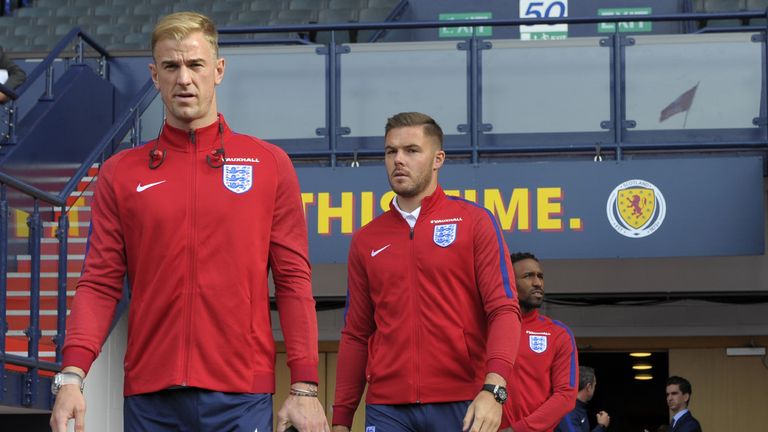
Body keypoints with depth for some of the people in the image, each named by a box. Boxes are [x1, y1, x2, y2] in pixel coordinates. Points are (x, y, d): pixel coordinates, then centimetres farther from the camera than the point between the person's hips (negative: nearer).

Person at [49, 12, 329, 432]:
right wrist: (72, 375, -9)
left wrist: (304, 387, -4)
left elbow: (293, 281, 3)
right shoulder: (120, 173, 9)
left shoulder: (270, 165, 6)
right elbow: (100, 284, 5)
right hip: (149, 397, 1)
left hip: (242, 396, -1)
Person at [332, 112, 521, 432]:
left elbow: (503, 309, -5)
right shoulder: (366, 240, 13)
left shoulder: (475, 222, 3)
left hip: (462, 403, -2)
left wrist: (493, 388, -20)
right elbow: (356, 334, 15)